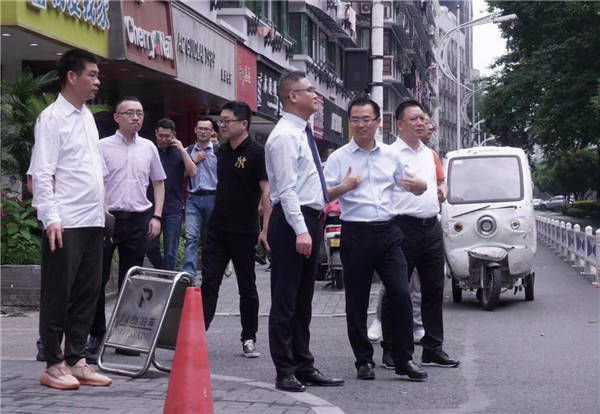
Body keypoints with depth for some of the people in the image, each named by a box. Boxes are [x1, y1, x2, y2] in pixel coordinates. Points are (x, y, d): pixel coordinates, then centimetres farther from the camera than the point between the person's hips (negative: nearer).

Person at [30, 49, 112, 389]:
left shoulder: (88, 116, 16)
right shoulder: (52, 118, -8)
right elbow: (42, 173, -13)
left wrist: (102, 207, 16)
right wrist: (51, 218, -20)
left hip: (93, 221, 8)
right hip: (66, 223, -8)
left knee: (88, 293, 9)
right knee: (59, 294, 0)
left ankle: (75, 359, 18)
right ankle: (53, 364, 8)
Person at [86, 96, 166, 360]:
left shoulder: (148, 148, 11)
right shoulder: (103, 146, -1)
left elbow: (158, 183, 18)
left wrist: (156, 216, 8)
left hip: (138, 220, 4)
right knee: (98, 278, -5)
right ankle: (96, 335, 3)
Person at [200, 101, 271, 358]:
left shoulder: (256, 153, -9)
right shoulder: (222, 151, 11)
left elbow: (267, 192, -13)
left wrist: (266, 229, -20)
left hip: (244, 232, -6)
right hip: (217, 229, 6)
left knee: (247, 287, 6)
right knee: (208, 283, 0)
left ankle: (249, 339, 16)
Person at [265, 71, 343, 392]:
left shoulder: (302, 134, 18)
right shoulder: (285, 136, -12)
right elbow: (287, 189, -19)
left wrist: (311, 226, 19)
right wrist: (300, 230, -25)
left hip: (309, 220, 10)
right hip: (292, 221, -10)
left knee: (303, 300, 14)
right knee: (285, 301, -3)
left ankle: (304, 366, 21)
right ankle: (285, 372, 2)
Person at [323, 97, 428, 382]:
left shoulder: (390, 155, 13)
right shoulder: (339, 157, 3)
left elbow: (409, 185, 23)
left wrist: (419, 186, 1)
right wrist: (344, 187, -21)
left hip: (388, 232, 3)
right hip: (356, 233, -2)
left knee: (401, 294, -4)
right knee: (357, 302, 3)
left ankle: (404, 359, 6)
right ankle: (364, 361, 14)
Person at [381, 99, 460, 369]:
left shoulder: (428, 153, 17)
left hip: (431, 227, 7)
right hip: (404, 226, -7)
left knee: (434, 290, 9)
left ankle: (433, 349, 16)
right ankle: (391, 350, 7)